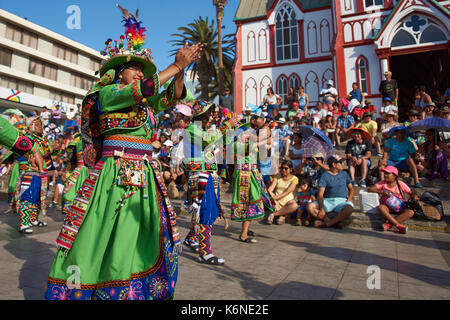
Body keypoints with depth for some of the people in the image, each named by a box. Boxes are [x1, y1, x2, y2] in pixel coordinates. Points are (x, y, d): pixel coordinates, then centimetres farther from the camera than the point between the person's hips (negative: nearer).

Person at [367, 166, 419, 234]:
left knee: (411, 212, -29)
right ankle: (398, 225, -39)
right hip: (387, 207, -1)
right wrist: (382, 192, -23)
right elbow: (370, 189, -10)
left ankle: (389, 224, -38)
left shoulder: (401, 184, 1)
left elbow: (411, 193, 8)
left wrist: (414, 196, -16)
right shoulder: (383, 183, -1)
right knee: (380, 207, -35)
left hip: (399, 208, 1)